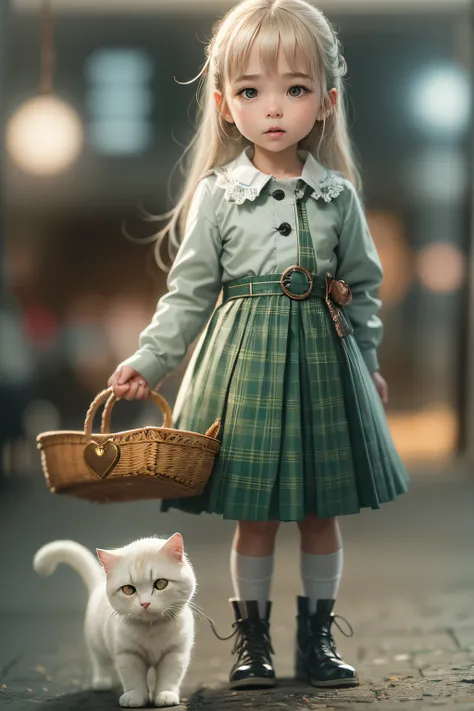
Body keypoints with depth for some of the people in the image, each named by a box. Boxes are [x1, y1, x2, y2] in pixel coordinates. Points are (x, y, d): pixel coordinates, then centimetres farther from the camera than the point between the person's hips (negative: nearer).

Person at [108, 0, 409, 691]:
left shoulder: (338, 194, 1)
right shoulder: (216, 194, -3)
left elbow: (364, 287, 9)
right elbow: (189, 292, -1)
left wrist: (368, 364, 13)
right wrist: (147, 361, -8)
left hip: (323, 359, 2)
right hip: (248, 357, -1)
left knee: (321, 515, 9)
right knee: (254, 517, 5)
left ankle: (317, 638, 23)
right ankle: (252, 639, 19)